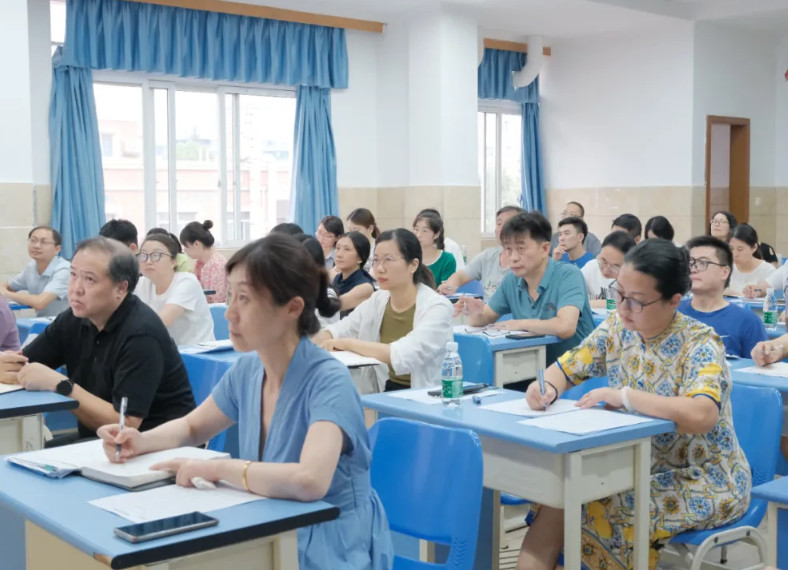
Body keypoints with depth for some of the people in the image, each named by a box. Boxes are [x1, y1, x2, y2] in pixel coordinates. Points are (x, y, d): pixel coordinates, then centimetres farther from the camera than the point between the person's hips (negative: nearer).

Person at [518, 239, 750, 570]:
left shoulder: (699, 344, -20)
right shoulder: (617, 328, -2)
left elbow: (701, 416, -37)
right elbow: (565, 368, 5)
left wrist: (624, 396, -33)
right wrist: (547, 388, -18)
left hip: (704, 482, -6)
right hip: (642, 467, 6)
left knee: (597, 511, -25)